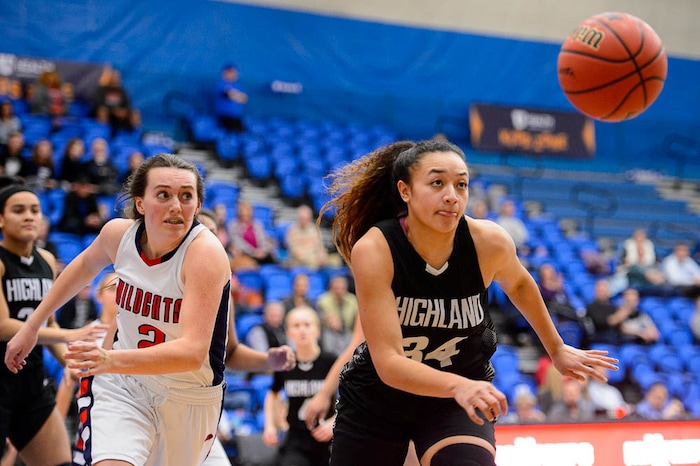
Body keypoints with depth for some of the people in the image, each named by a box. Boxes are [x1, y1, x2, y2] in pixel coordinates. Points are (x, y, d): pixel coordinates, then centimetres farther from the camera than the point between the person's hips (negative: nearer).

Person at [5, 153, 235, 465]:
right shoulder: (119, 233, -10)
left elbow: (193, 352, -36)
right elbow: (87, 264, 16)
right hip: (122, 385, 2)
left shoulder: (205, 253, -26)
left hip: (188, 400, -2)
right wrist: (32, 324, 20)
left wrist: (112, 360, -49)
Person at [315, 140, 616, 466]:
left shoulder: (489, 242, -19)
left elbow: (518, 283, 7)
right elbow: (388, 362, -31)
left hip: (461, 393, 1)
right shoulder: (373, 250, -27)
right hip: (376, 396, 0)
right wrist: (458, 386, -47)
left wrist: (556, 349, 17)